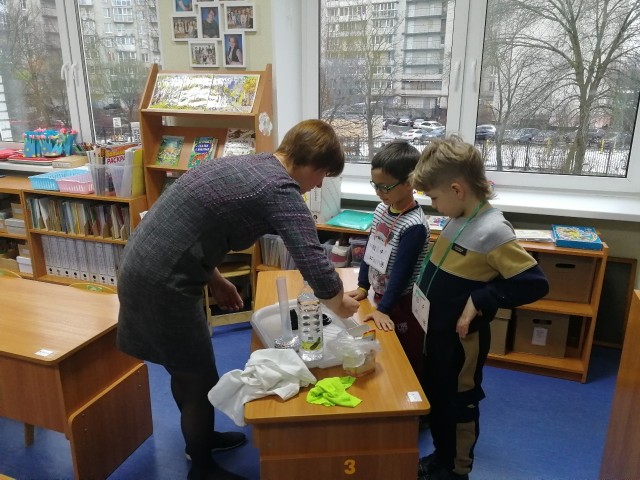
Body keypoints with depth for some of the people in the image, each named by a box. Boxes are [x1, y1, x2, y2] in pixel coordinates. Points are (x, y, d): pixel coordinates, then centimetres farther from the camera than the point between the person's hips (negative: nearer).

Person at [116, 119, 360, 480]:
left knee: (188, 369, 26)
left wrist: (215, 279, 17)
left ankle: (200, 436, 48)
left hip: (147, 267, 10)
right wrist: (341, 305, -5)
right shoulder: (281, 190, -19)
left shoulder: (246, 165, 11)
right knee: (199, 380, 9)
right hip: (161, 283, -10)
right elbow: (316, 267, -25)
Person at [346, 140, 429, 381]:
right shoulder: (382, 208, -1)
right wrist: (363, 286, 10)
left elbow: (402, 271, -25)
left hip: (402, 305, -8)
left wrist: (384, 308, -23)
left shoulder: (414, 226, -26)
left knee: (407, 365, 9)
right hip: (380, 295, 8)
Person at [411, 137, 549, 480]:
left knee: (458, 404, 13)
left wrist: (479, 301, -25)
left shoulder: (492, 230, -26)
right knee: (434, 398, 23)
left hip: (461, 338, -8)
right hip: (437, 331, 9)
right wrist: (424, 298, 5)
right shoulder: (460, 218, 0)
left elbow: (534, 283, -26)